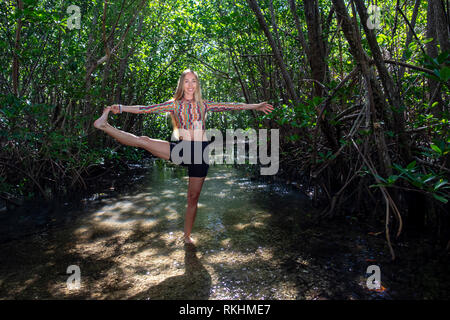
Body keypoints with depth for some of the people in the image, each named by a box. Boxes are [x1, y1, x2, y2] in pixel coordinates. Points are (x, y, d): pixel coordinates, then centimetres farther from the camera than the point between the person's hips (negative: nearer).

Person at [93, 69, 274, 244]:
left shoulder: (203, 105, 8)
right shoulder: (174, 104, 7)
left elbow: (229, 106, 5)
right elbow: (147, 109, 1)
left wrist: (256, 107, 2)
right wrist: (120, 108, -6)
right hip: (181, 149, 0)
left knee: (193, 197, 5)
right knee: (144, 141, -18)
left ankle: (187, 236, 19)